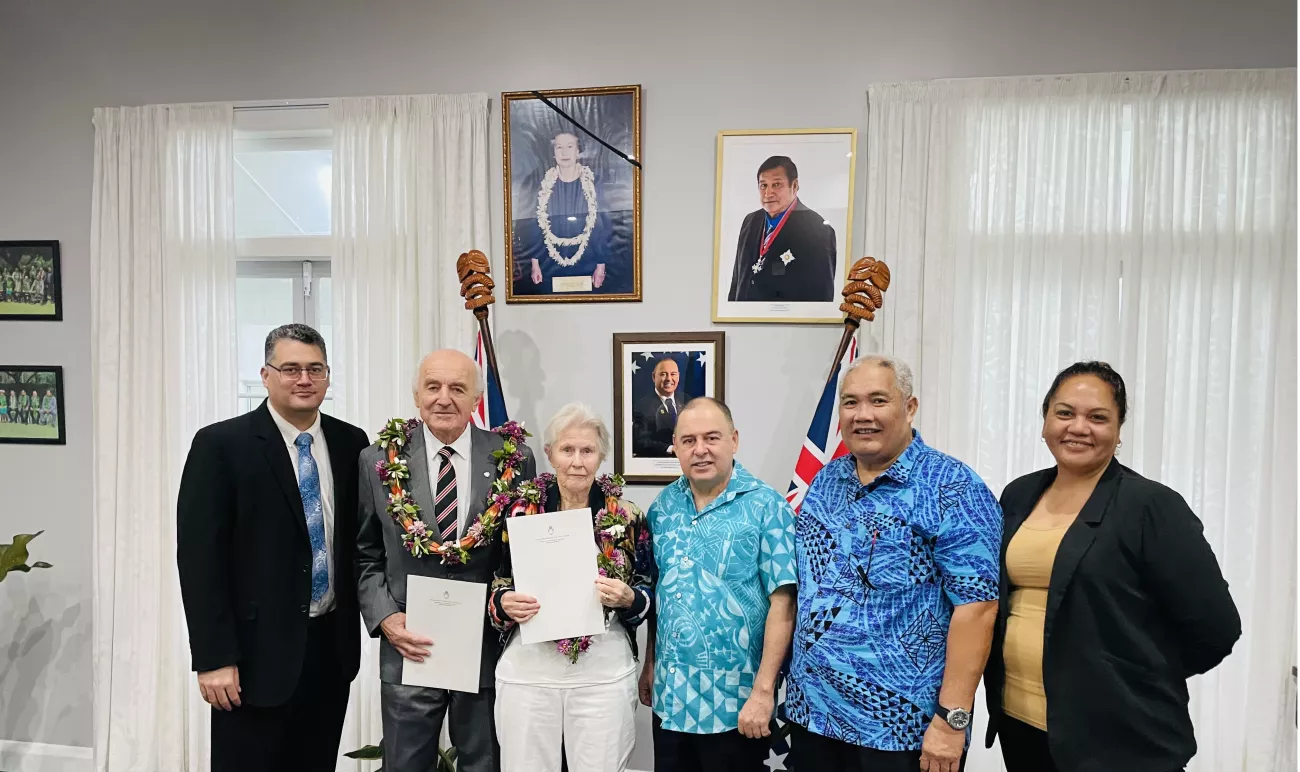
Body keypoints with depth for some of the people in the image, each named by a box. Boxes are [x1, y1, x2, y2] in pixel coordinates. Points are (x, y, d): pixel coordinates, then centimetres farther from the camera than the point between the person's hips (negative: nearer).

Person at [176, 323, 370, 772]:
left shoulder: (351, 443, 3)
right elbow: (199, 557, -10)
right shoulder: (220, 445, -9)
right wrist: (213, 658, -13)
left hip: (333, 646, 4)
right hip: (258, 651, -4)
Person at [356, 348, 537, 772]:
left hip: (488, 649, 0)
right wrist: (384, 617, -7)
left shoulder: (513, 459, -5)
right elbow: (365, 555, 5)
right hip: (409, 648, 1)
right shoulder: (379, 460, -2)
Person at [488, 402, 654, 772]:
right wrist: (505, 604, -15)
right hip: (527, 671, 1)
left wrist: (628, 599, -18)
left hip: (604, 672, 0)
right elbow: (496, 586, 7)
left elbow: (650, 595, 3)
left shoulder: (627, 516, -2)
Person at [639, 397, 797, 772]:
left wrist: (763, 690, -16)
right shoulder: (662, 506, 3)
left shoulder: (766, 506, -13)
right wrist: (649, 664, 10)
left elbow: (782, 604, -14)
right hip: (669, 697, 5)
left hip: (735, 701, -4)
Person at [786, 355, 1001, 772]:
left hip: (903, 724, -5)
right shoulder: (825, 481, 6)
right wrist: (794, 691, 10)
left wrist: (951, 719, -18)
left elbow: (975, 606, -16)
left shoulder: (952, 489, -12)